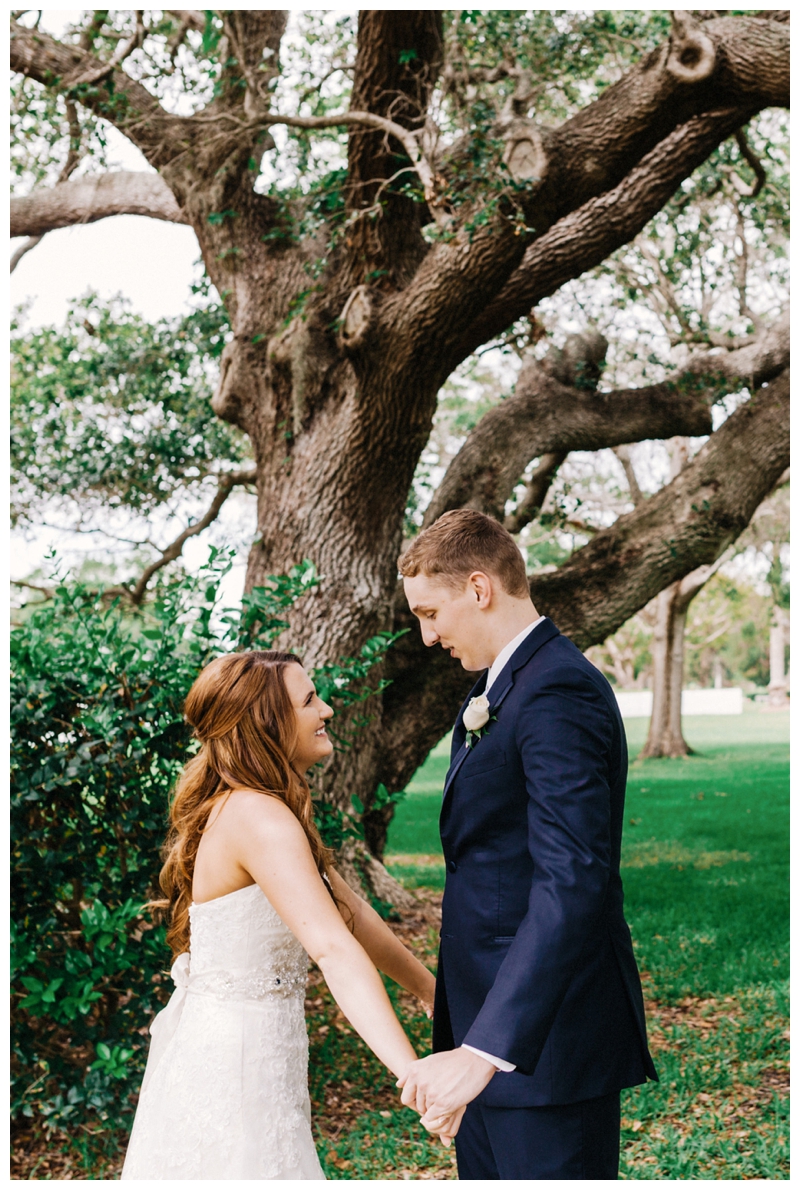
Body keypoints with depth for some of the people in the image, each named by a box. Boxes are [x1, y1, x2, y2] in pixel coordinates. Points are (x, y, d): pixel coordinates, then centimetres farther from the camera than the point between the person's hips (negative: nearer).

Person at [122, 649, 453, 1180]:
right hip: (230, 1072, -10)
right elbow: (334, 948, -35)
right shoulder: (260, 819, -23)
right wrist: (413, 1074, -42)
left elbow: (350, 910, 15)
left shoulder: (249, 809, 9)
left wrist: (430, 989, 19)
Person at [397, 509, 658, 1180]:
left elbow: (574, 885, -30)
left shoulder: (557, 695, -20)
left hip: (546, 1036, -10)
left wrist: (486, 1049, -36)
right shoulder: (500, 688, 14)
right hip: (490, 1026, 10)